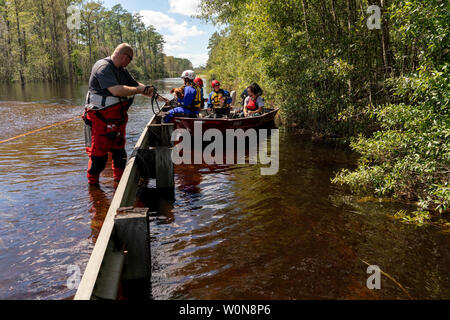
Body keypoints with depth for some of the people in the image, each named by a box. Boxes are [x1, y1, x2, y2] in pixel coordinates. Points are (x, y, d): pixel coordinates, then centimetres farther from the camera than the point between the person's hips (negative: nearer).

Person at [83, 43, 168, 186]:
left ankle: (119, 179, 28)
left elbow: (136, 84, 19)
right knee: (98, 152, -1)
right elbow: (116, 90, -30)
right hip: (100, 119, -9)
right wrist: (140, 90, -19)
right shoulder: (103, 67, -17)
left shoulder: (122, 70, 13)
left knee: (119, 150, 15)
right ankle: (92, 182, 15)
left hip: (117, 119, 9)